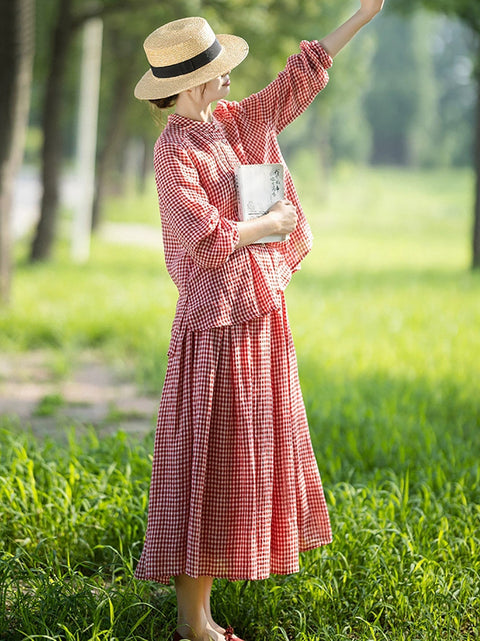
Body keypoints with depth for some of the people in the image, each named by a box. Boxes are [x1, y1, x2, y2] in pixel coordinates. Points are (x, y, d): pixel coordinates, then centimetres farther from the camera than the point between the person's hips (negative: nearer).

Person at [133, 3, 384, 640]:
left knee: (242, 462, 12)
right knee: (209, 465, -6)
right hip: (218, 324, -9)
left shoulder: (232, 123, 10)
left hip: (257, 315, 9)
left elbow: (297, 80, 19)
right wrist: (270, 223, -7)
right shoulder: (173, 150, -14)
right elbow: (208, 240, -21)